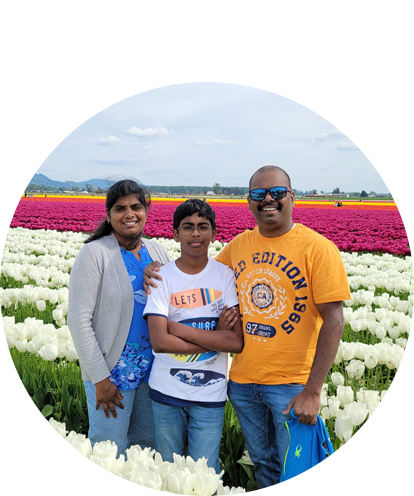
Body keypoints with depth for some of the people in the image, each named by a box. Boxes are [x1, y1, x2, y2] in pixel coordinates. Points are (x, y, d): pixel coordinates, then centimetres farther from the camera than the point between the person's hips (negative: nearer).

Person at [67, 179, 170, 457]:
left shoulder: (159, 252, 3)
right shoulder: (95, 254, -12)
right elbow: (79, 320, -14)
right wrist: (100, 378, -15)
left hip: (153, 371, 5)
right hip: (111, 373, -5)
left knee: (147, 445, 19)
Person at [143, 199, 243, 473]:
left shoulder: (226, 275, -6)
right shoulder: (162, 276, -7)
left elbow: (237, 342, -14)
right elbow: (159, 341, -16)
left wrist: (179, 328, -17)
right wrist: (215, 338, -16)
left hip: (210, 394, 0)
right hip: (166, 390, 1)